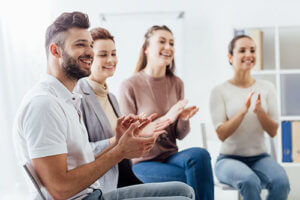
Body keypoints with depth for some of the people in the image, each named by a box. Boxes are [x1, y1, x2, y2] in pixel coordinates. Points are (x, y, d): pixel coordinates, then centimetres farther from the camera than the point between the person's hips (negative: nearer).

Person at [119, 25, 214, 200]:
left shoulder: (176, 84, 7)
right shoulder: (130, 86, -9)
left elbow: (179, 135, 10)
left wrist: (184, 119, -13)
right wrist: (166, 119, -20)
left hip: (171, 157, 5)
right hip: (143, 163, -4)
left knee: (200, 154, -29)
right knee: (201, 180, -26)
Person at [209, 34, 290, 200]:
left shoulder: (266, 88, 6)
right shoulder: (220, 91, -3)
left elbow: (273, 132, 2)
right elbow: (221, 134, -10)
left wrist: (259, 110, -18)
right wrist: (243, 110, -24)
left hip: (260, 158, 3)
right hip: (229, 159, -3)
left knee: (281, 182, -29)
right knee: (250, 181, -35)